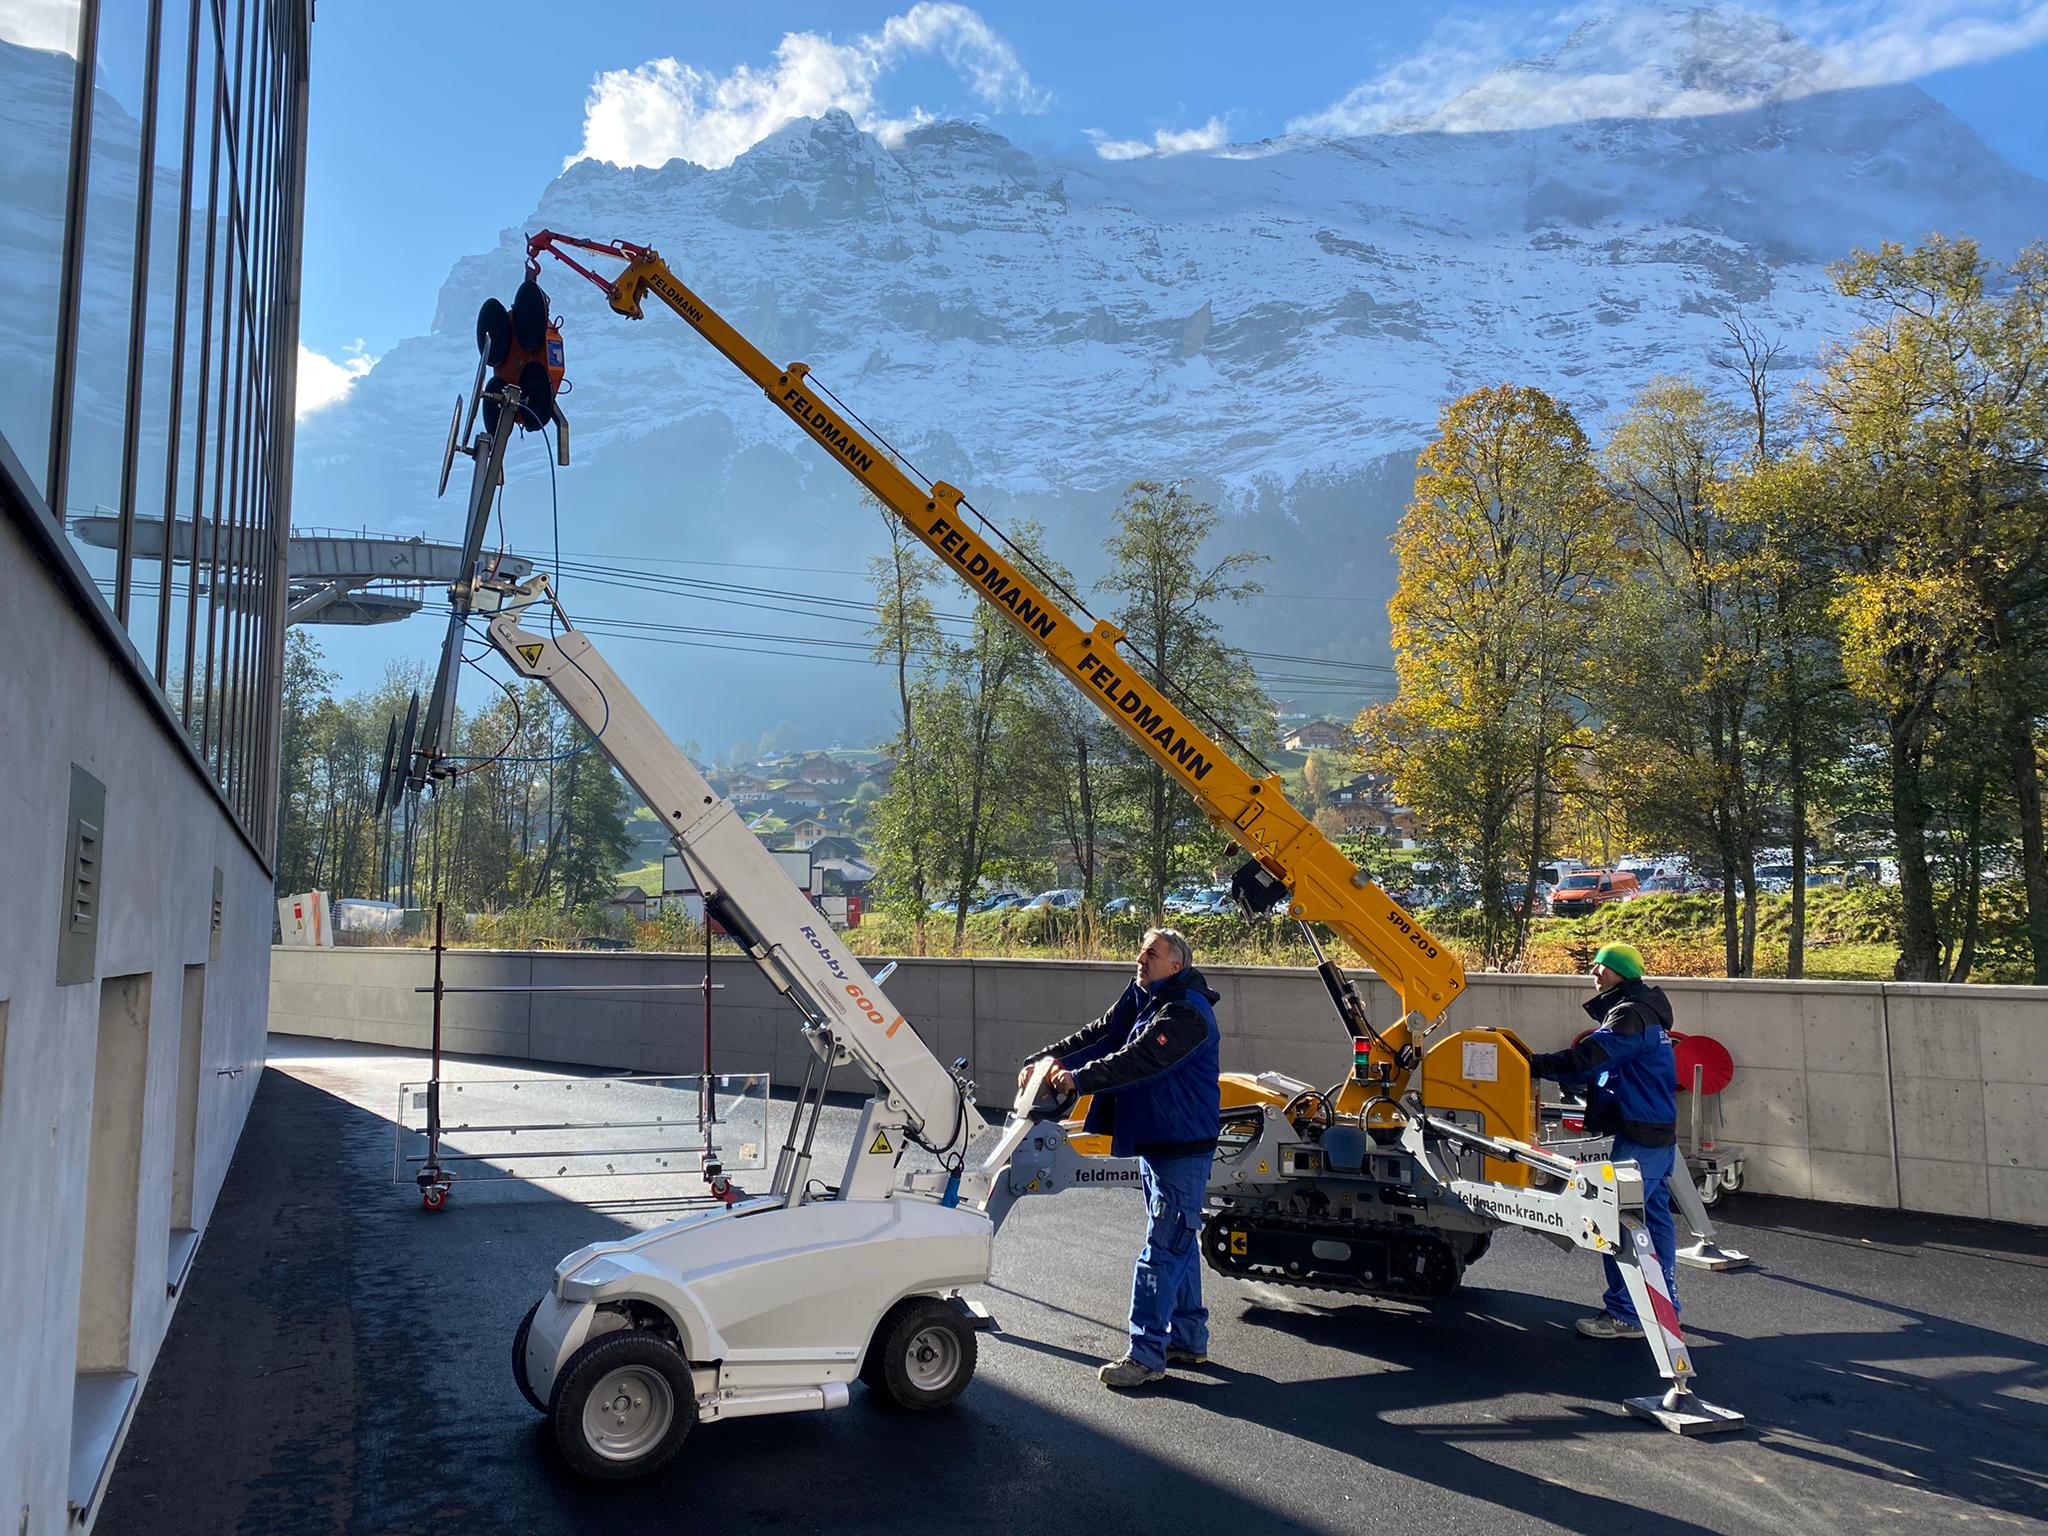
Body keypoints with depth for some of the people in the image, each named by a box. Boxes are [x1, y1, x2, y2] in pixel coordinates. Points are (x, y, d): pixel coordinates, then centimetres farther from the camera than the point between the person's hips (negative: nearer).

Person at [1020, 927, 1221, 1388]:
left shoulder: (1187, 1013, -20)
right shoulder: (1141, 999, 11)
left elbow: (1140, 1060, -29)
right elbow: (1097, 1036, 7)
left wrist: (1078, 1078, -29)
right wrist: (1042, 1060, -4)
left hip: (1183, 1148, -10)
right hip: (1155, 1140, 10)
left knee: (1163, 1248, -6)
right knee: (1179, 1242, 17)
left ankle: (1146, 1354, -1)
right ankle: (1188, 1340, 28)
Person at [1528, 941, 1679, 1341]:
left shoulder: (1631, 1015, -16)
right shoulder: (1644, 1013, 17)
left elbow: (1586, 1059, -25)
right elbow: (1601, 1067, 18)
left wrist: (1534, 1065, -18)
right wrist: (1546, 1068, 6)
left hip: (1640, 1137, -11)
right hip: (1659, 1132, 11)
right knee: (1655, 1218, 16)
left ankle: (1625, 1314, -3)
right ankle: (1663, 1305, 25)